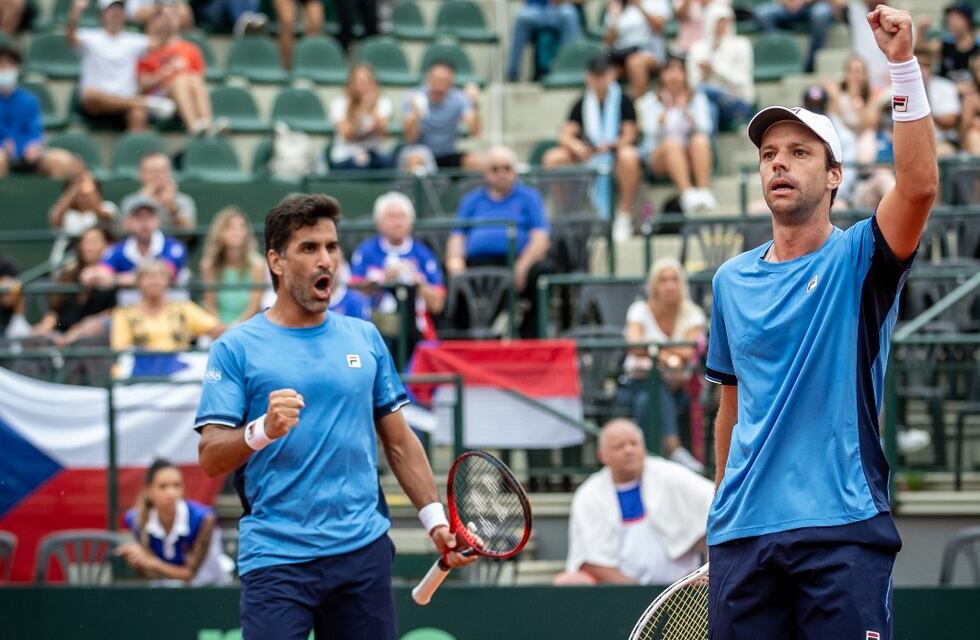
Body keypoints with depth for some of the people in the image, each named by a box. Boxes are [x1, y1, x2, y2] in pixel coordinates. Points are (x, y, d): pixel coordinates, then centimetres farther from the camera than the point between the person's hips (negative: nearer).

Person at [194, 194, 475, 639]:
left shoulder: (365, 338, 12)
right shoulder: (236, 348, 0)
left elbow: (399, 441, 16)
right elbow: (210, 460, -6)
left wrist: (434, 519, 6)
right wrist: (262, 431, -25)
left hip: (363, 549, 4)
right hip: (276, 559, -4)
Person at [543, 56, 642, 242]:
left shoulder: (623, 101, 0)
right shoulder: (582, 104, 9)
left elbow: (629, 136, -7)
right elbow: (565, 135, 1)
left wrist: (610, 144, -28)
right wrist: (576, 146, -22)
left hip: (615, 152, -3)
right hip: (587, 157, 3)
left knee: (628, 156, -39)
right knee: (552, 158, -19)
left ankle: (624, 218, -29)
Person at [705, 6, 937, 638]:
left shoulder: (857, 260, 1)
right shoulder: (732, 279, 15)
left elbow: (919, 185, -19)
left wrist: (904, 64, -26)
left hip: (841, 528, -4)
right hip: (743, 533, 4)